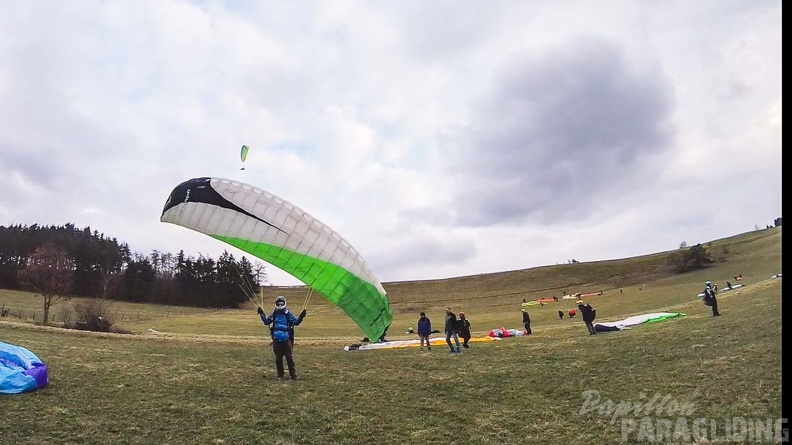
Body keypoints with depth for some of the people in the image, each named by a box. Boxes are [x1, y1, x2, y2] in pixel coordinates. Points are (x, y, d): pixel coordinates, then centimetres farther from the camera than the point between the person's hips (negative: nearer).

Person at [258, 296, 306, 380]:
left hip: (286, 339, -3)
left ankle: (293, 375, 6)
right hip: (276, 339, 3)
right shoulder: (274, 314, 7)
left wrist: (301, 317, -18)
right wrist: (262, 314, 6)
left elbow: (296, 322, -3)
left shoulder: (288, 313, -2)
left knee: (289, 357, 0)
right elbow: (266, 322, 13)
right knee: (278, 358, 9)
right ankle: (280, 375, 20)